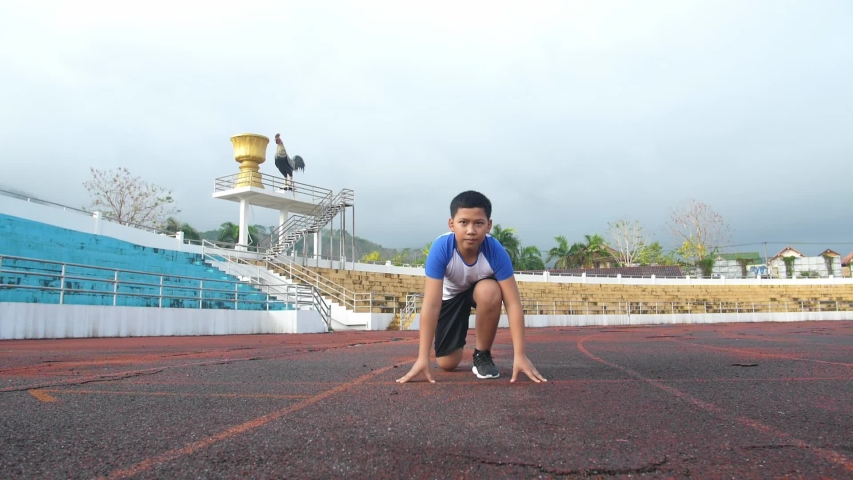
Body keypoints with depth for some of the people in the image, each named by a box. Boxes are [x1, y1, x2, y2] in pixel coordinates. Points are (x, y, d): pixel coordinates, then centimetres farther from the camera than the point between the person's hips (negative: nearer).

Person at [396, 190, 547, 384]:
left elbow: (513, 303, -33)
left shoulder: (496, 250, -34)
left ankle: (482, 355, -14)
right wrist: (422, 357, -41)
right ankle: (458, 338, 32)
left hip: (482, 290, 0)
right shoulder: (440, 248, -36)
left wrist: (520, 355, -39)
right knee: (447, 363, -6)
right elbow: (431, 304, -38)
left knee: (490, 291, -37)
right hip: (450, 295, 0)